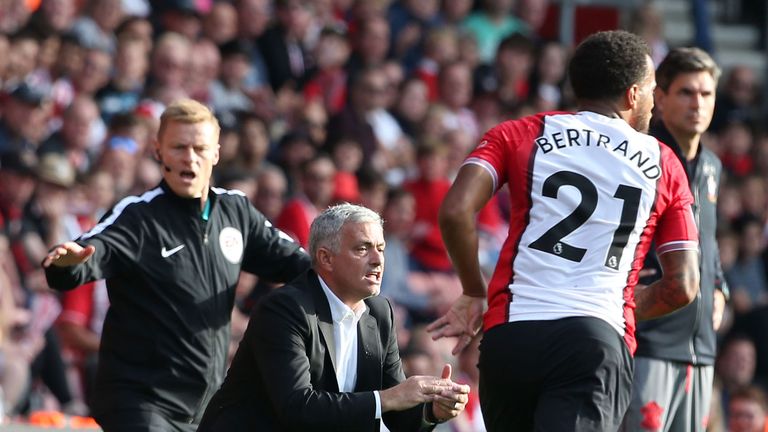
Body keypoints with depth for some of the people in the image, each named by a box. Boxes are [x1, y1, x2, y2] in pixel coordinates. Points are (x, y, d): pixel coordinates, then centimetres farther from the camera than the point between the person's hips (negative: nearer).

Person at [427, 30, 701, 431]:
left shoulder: (519, 135, 13)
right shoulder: (663, 164, 14)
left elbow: (455, 211, -2)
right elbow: (683, 286, 13)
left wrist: (474, 294, 12)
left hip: (510, 335, 2)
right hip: (599, 341, -2)